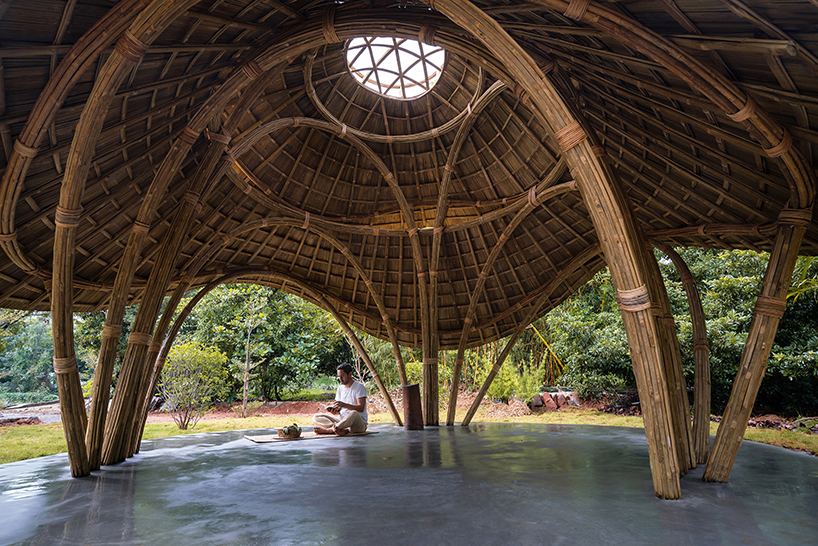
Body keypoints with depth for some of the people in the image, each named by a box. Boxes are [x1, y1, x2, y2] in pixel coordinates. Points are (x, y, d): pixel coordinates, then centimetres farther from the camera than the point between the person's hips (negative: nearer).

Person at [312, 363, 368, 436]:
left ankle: (328, 430, -28)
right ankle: (344, 429, -32)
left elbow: (361, 408, -17)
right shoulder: (340, 389, 15)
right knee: (316, 417, -9)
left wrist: (344, 405, -29)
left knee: (353, 414, -42)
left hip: (359, 423, -7)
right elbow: (339, 410, 16)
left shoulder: (359, 387, -6)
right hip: (342, 420, 7)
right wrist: (335, 411, -9)